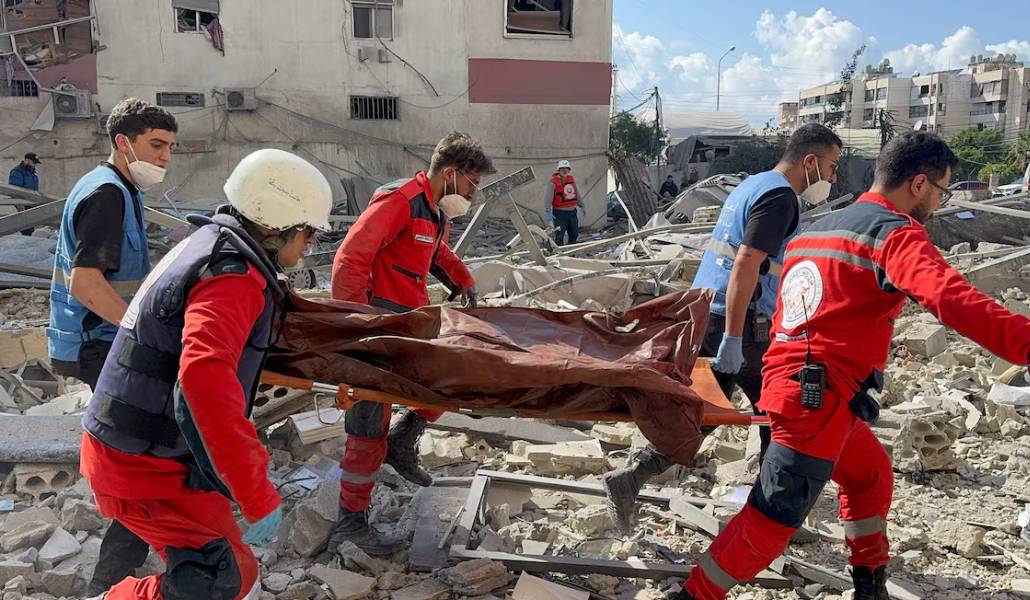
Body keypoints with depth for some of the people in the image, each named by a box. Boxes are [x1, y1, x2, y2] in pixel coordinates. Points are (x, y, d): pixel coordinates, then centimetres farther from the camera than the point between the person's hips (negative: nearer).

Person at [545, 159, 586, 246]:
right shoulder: (553, 182, -10)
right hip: (560, 212, -7)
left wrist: (582, 206, 25)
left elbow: (577, 194, 22)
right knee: (559, 236, -6)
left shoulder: (571, 179, 11)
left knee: (574, 234, 14)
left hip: (572, 211, 7)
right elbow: (549, 198, -15)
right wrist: (549, 212, -22)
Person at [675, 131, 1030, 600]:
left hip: (792, 381, 10)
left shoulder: (817, 229, 19)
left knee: (869, 474, 27)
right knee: (774, 517, -3)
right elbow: (950, 298, -28)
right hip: (820, 395, -10)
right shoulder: (895, 234, -9)